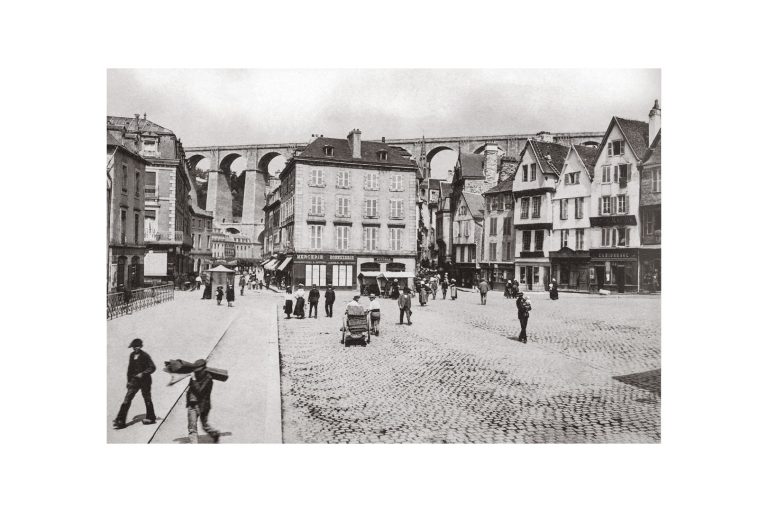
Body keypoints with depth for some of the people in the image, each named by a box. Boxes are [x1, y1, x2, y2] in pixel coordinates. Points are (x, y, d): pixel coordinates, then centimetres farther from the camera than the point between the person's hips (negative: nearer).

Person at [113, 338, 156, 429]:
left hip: (145, 380, -5)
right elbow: (130, 369, 16)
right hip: (134, 380, 6)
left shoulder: (145, 356, -11)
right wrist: (129, 381, 15)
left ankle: (150, 418, 21)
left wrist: (143, 373, -23)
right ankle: (120, 421, -3)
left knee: (147, 400, 6)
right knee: (127, 400, -3)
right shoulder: (132, 355, 8)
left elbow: (152, 367, -12)